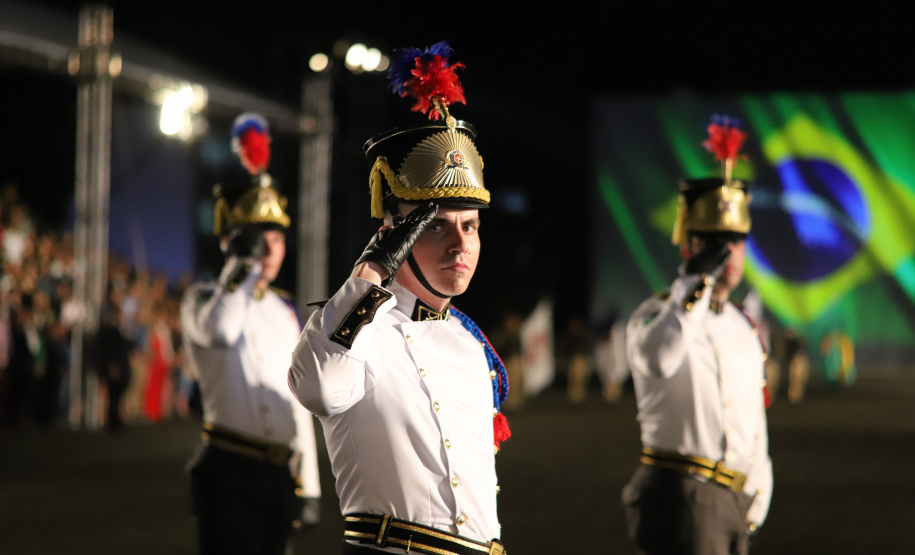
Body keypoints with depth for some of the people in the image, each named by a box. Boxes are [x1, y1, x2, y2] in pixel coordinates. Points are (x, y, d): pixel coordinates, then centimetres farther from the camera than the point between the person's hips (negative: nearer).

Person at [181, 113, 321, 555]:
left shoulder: (285, 311, 18)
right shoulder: (202, 300, -1)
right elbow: (220, 328, -28)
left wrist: (308, 484, 17)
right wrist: (243, 262, -18)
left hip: (282, 474, 6)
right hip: (231, 473, -6)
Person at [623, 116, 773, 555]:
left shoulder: (745, 330, 17)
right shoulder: (655, 316, -6)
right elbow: (659, 360, -32)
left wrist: (756, 506, 18)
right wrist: (695, 281, -24)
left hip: (733, 502, 8)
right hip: (682, 497, -8)